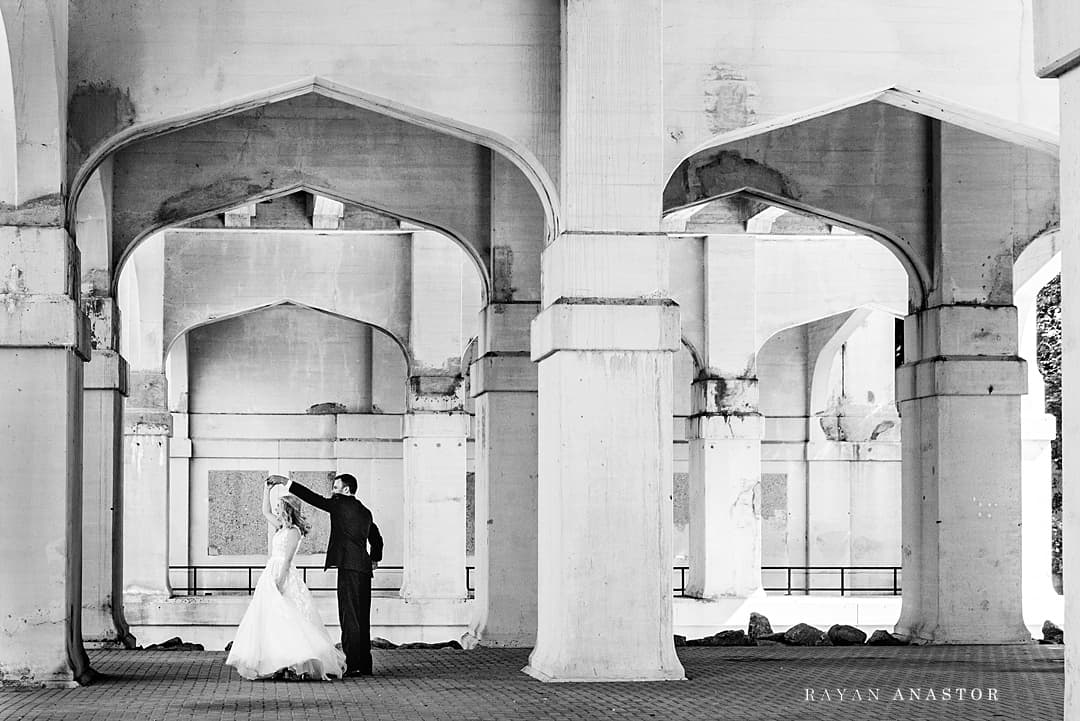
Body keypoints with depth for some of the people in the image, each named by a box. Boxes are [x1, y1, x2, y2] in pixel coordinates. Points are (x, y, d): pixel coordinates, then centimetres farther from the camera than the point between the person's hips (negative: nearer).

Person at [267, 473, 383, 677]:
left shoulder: (342, 504, -5)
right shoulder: (365, 512, 21)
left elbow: (314, 498, -9)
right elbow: (376, 538, 32)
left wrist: (287, 483, -5)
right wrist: (375, 559, 42)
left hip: (349, 567, -9)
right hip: (364, 569, 9)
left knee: (350, 618, -9)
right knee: (361, 618, 12)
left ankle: (352, 665, -11)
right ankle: (364, 664, 15)